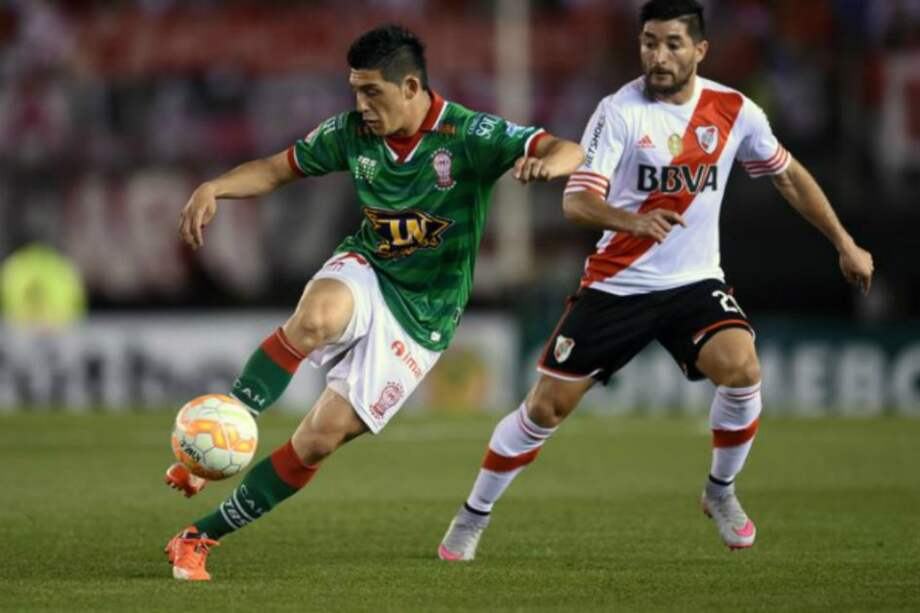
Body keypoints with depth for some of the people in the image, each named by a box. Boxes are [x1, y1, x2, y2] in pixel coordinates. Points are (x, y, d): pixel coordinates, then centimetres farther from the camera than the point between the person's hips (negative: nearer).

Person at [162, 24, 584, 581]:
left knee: (322, 438, -10)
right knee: (314, 319, -37)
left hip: (420, 316, -2)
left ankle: (203, 536, 0)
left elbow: (570, 153, -25)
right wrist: (214, 189, -10)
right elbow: (277, 169, 9)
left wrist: (548, 162, -50)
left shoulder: (469, 135, -17)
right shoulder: (352, 133, -4)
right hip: (365, 272, 2)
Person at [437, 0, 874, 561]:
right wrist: (633, 222, -43)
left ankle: (722, 491, 1)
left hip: (695, 282, 2)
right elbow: (576, 201, -23)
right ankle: (472, 519, 20)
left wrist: (845, 244, 15)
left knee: (741, 369, -26)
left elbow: (788, 175, 14)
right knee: (547, 407, -1)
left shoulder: (734, 111, -3)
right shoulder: (619, 111, -13)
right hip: (616, 283, -2)